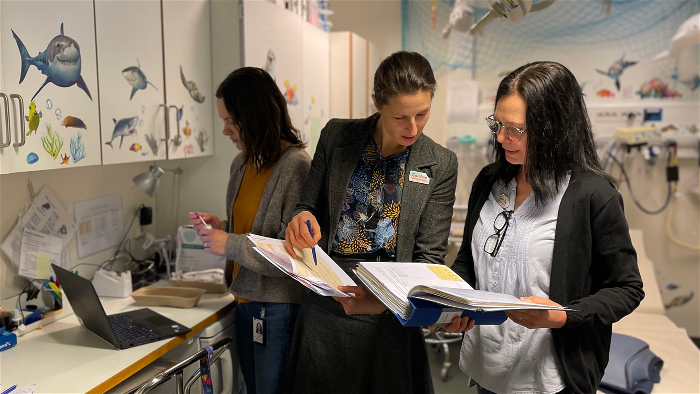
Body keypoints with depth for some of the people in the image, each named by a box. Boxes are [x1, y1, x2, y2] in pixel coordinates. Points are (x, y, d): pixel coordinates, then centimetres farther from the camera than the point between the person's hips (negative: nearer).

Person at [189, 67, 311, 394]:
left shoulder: (296, 166, -19)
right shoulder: (242, 163, 6)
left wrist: (230, 244, -19)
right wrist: (221, 228, 0)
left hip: (279, 307, -8)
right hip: (246, 301, 8)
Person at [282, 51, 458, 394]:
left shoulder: (440, 165, -6)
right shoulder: (336, 136, -3)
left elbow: (428, 257, -7)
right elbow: (308, 207, 7)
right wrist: (303, 220, -18)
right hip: (324, 306, 1)